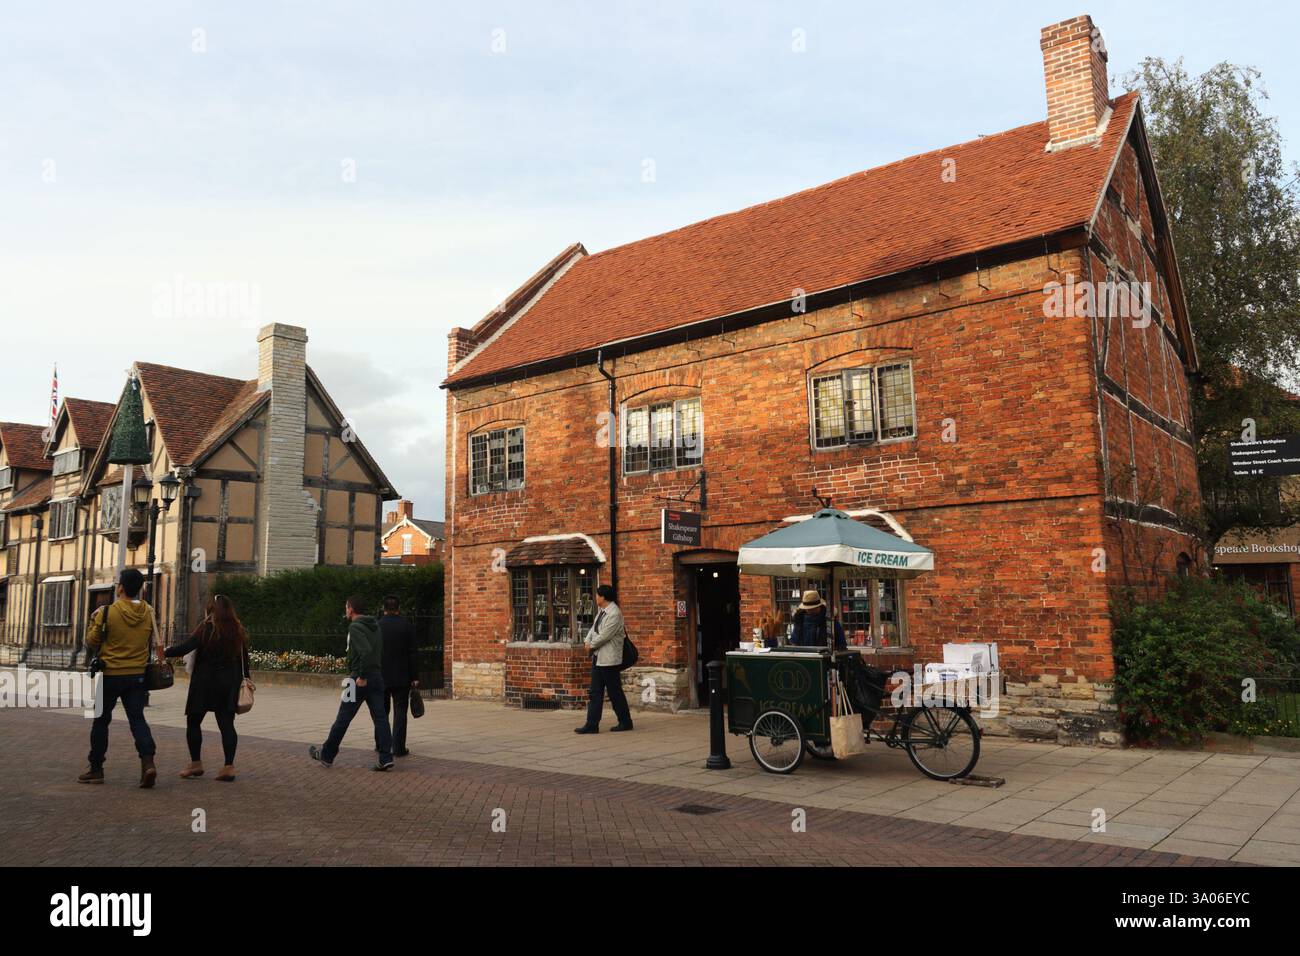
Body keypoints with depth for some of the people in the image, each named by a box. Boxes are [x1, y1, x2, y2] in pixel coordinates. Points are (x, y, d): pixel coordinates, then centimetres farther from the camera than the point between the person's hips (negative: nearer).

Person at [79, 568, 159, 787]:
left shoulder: (107, 612, -14)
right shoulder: (149, 613, -1)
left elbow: (91, 641, -3)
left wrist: (93, 621, 12)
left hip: (110, 674, -3)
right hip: (137, 675, 3)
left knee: (101, 721, 12)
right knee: (137, 719, 4)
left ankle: (96, 768, 21)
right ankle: (148, 761, -15)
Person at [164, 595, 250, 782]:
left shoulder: (206, 628, -8)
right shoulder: (238, 631, 7)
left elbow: (186, 647, -18)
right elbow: (244, 659, 10)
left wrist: (165, 652, -7)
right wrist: (244, 681, 16)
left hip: (204, 683, -5)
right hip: (229, 686, 5)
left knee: (193, 721, 11)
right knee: (226, 724, 4)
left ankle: (196, 764, 14)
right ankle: (229, 767, -1)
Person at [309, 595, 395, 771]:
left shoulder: (355, 627, -11)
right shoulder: (375, 627, 14)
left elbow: (366, 651, -25)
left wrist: (361, 676, -20)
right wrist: (377, 674, 14)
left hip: (359, 679, -7)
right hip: (377, 677, 7)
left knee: (342, 719, 7)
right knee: (380, 718, 2)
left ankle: (326, 756, 21)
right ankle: (386, 758, -4)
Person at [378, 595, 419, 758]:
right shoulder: (406, 625, -5)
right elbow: (412, 653, -5)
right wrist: (414, 677, 0)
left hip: (381, 677, 1)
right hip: (402, 677, -1)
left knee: (382, 712, 15)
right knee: (400, 712, 2)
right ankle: (399, 748, -1)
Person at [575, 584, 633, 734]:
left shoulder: (614, 614, -20)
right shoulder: (601, 610, 10)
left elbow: (604, 636, -21)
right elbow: (594, 628, 15)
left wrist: (591, 645, -8)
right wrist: (587, 641, -1)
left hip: (609, 659, -9)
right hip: (598, 657, 9)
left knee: (615, 692, 3)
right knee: (595, 693, 8)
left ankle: (625, 722, 17)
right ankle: (592, 725, 11)